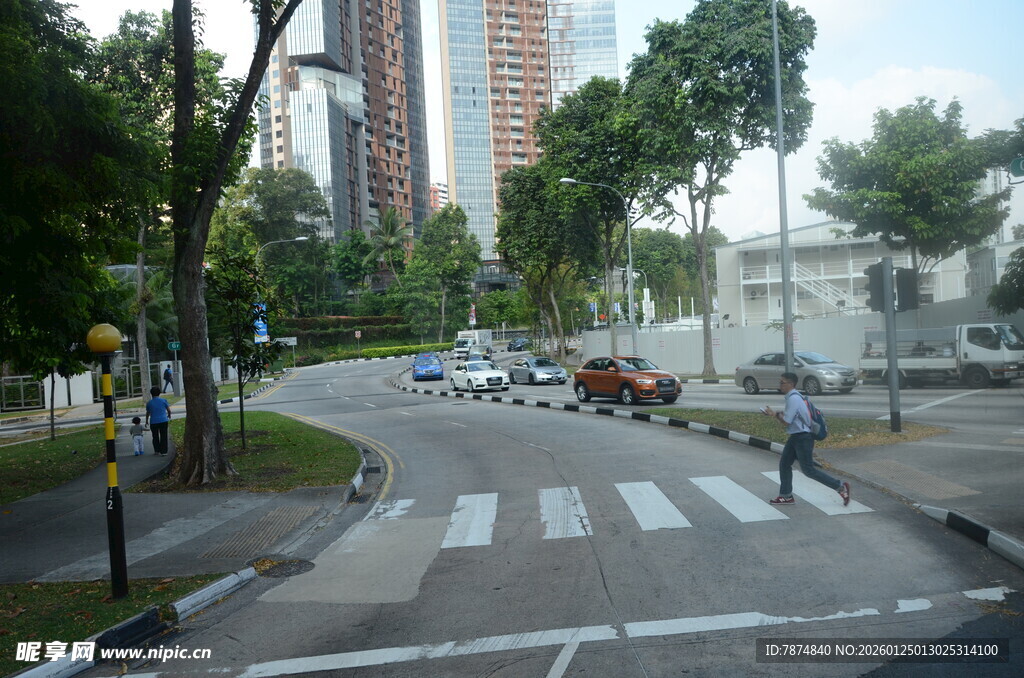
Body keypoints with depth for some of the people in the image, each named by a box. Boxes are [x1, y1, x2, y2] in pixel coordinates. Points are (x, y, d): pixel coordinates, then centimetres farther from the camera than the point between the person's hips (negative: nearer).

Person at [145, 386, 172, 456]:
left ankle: (156, 450, 24)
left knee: (155, 437, 16)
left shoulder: (149, 403, 0)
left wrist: (147, 421, 27)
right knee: (163, 436, 2)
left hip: (153, 422, 1)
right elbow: (169, 410, 5)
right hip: (163, 421, -1)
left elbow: (147, 413, 11)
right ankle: (163, 451, -1)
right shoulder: (163, 400, -3)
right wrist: (169, 415, 27)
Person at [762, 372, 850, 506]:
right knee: (784, 464, 11)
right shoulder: (794, 396, 10)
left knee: (808, 469, -3)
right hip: (795, 437, 10)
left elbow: (786, 422, -20)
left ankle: (841, 487, 6)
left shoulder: (793, 399, -21)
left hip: (803, 438, -10)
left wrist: (775, 414, -6)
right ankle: (786, 496, 19)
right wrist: (778, 414, 6)